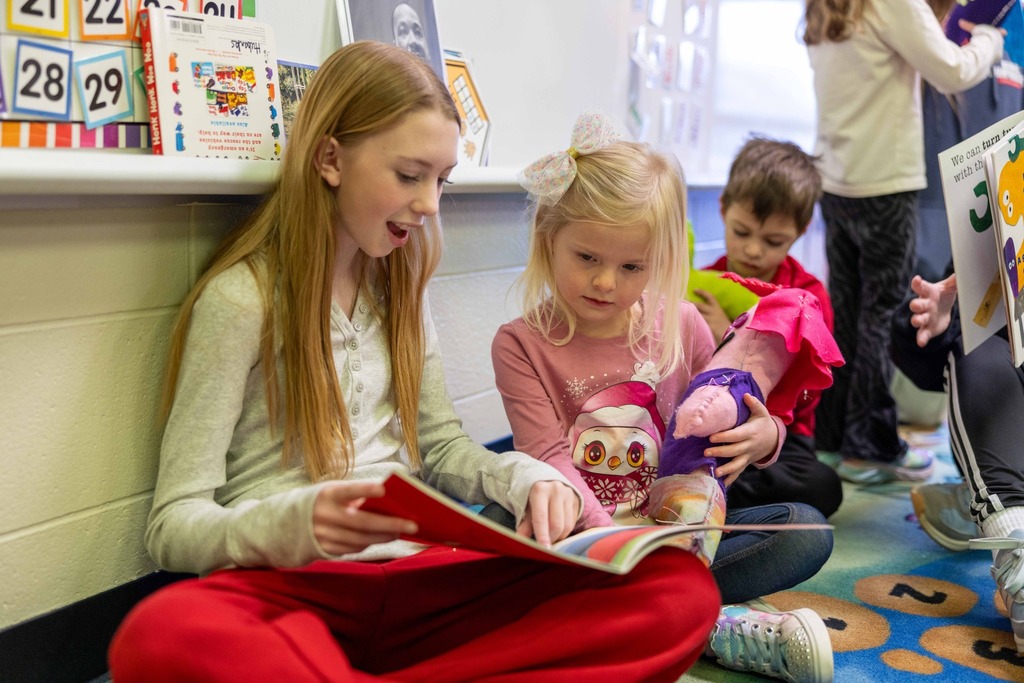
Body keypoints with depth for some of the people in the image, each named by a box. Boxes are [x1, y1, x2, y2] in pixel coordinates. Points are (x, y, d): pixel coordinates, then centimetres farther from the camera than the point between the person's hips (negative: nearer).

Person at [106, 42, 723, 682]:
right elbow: (176, 524, -6)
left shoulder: (399, 283, 14)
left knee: (679, 587, -18)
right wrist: (295, 522, -27)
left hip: (417, 574, 6)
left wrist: (528, 479, -3)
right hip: (294, 588, -5)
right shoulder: (240, 299, -5)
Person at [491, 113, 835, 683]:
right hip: (583, 537, -3)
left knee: (808, 531, -14)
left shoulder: (681, 325, 2)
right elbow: (551, 462, -15)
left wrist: (763, 437, -12)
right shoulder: (521, 345, -7)